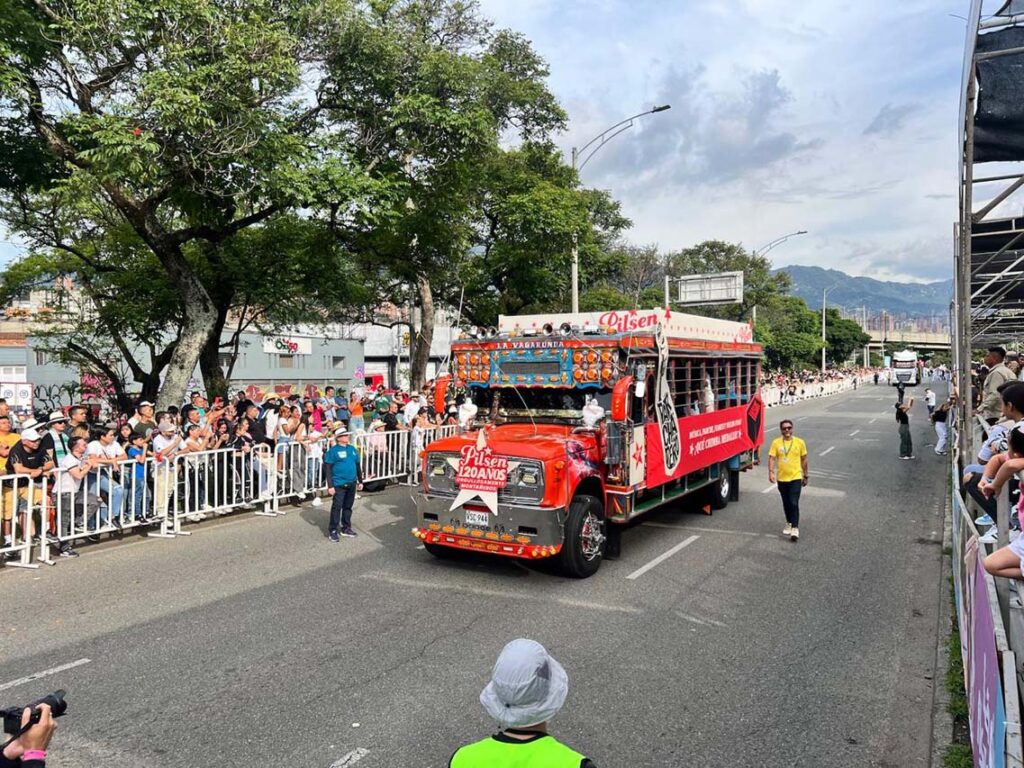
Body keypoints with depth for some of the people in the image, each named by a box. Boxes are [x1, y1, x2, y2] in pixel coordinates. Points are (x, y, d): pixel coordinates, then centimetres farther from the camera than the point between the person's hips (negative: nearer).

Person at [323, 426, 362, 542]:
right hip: (339, 484, -6)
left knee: (348, 507, 15)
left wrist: (360, 481, 17)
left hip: (351, 484, 6)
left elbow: (358, 466, 18)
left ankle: (346, 528, 26)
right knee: (337, 507, -3)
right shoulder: (333, 450, -8)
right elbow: (328, 468, -10)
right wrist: (330, 486, -14)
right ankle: (332, 531, 6)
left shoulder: (352, 449, 11)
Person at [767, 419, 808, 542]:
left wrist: (806, 475, 10)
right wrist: (771, 472, -19)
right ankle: (789, 523, 34)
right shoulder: (776, 443, -3)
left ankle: (795, 528, -6)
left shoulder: (799, 442, -3)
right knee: (786, 503, 15)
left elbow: (804, 460, 6)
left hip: (796, 478, -2)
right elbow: (772, 458, -6)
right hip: (781, 478, 2)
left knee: (794, 503, -10)